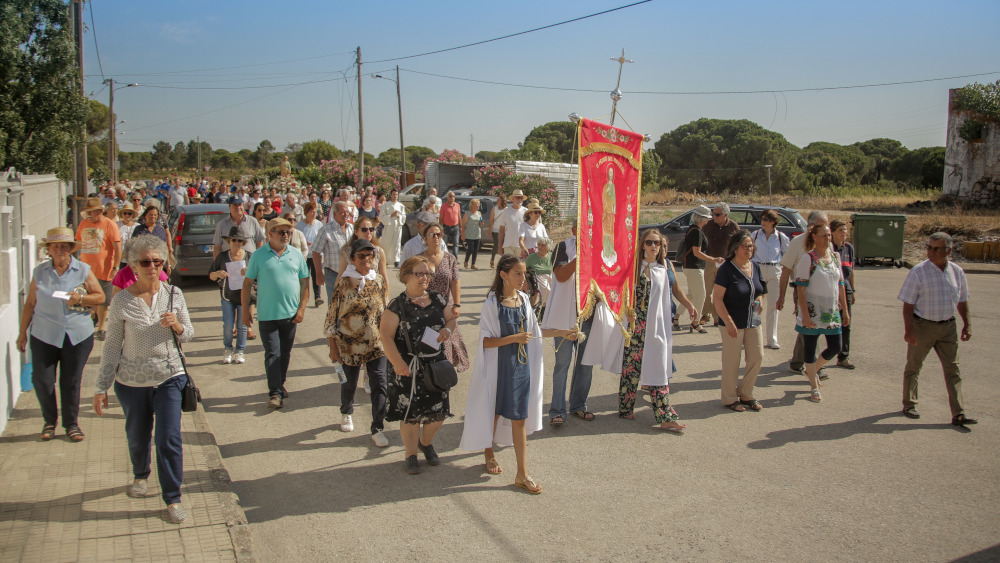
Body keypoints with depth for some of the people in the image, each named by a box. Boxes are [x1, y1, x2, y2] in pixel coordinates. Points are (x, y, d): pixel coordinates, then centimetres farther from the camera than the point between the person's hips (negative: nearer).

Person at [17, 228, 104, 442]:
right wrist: (22, 333, 10)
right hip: (44, 336, 1)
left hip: (77, 336, -1)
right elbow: (30, 304, 9)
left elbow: (100, 297, 2)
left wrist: (81, 298, -17)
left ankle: (71, 424, 22)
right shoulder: (40, 272, 4)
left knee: (71, 382, 6)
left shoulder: (83, 271, 0)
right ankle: (49, 421, 23)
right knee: (42, 380, 1)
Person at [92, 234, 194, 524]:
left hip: (168, 377, 0)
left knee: (169, 439, -6)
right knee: (137, 437, 18)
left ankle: (173, 498, 9)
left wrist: (177, 325, -17)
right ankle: (140, 475, 48)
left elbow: (188, 334, 6)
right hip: (131, 380, 0)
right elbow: (112, 347, -1)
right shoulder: (122, 301, -8)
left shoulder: (173, 294, -4)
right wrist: (101, 387, 0)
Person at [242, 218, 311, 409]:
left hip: (290, 314, 3)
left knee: (285, 353, 13)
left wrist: (302, 308, 0)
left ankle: (280, 385, 28)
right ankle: (275, 393, -3)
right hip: (267, 314, -3)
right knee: (272, 354, -4)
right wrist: (246, 310, -1)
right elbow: (247, 284, 2)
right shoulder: (259, 255, -1)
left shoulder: (296, 254, 6)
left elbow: (305, 282, 9)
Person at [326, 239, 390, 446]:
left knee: (379, 384, -6)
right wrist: (333, 346, -5)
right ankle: (346, 413, 45)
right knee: (349, 383, 15)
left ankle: (377, 429, 4)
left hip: (375, 342, 2)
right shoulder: (343, 281, -7)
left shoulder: (379, 280, 2)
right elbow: (332, 314, -5)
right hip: (349, 343, -2)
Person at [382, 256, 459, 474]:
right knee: (411, 413, 4)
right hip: (409, 367, -4)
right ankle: (411, 455, 25)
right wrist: (397, 362, -23)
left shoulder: (438, 299, 4)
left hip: (436, 364, 5)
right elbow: (386, 335, -14)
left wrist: (447, 329, -7)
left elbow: (451, 319, 17)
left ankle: (426, 442, 39)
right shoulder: (397, 305, -11)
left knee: (438, 411, 9)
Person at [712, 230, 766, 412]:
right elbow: (717, 298, -15)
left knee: (757, 357, 7)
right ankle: (730, 399, 19)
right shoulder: (726, 269, -13)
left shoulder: (755, 267, 8)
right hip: (733, 323, -6)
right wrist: (729, 322, -19)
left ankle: (746, 394, 25)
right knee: (731, 362, 3)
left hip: (753, 322, 7)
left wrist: (758, 301, 1)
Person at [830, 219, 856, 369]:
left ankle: (844, 357, 12)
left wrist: (852, 291, 17)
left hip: (845, 289, 5)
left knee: (846, 324, 5)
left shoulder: (849, 248, 10)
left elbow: (851, 271, 17)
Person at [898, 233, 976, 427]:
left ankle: (958, 414, 4)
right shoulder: (918, 272, -11)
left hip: (948, 326, 4)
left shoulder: (957, 272, 2)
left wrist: (967, 324, 8)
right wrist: (909, 329, -18)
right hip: (922, 325, -3)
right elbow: (908, 304, -11)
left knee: (952, 369, 2)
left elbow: (962, 301, 14)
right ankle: (909, 404, 26)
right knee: (913, 366, 9)